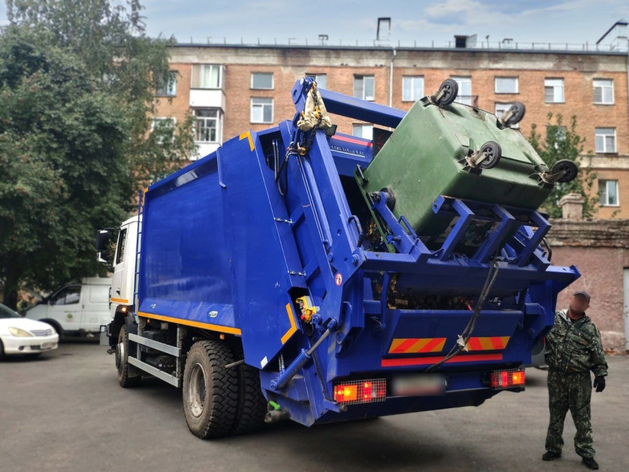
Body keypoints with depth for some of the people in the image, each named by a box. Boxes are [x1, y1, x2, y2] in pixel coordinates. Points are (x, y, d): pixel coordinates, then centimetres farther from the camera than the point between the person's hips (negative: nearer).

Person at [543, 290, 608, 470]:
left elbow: (598, 354, 1)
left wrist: (600, 374, -7)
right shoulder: (554, 319, 2)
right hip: (556, 377, 1)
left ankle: (586, 453, 18)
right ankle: (554, 448, 24)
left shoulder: (590, 328, 0)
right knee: (555, 415, 12)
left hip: (580, 379, -1)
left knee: (582, 417, 5)